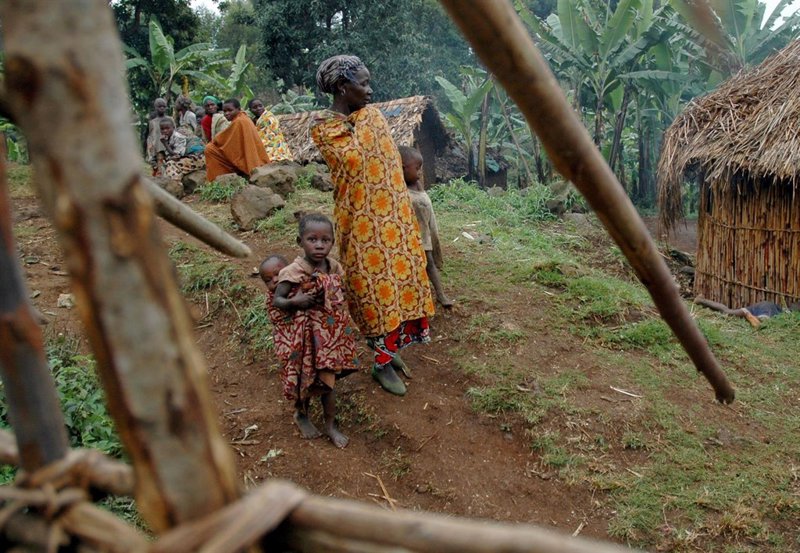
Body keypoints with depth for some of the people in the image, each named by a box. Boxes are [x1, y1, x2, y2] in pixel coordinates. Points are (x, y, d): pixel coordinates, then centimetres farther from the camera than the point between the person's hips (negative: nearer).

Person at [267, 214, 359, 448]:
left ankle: (330, 425, 30)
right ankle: (301, 414, 42)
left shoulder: (334, 267, -4)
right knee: (305, 380, 13)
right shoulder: (294, 272, -20)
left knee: (327, 380, 12)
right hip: (303, 336, -4)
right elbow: (276, 300, -15)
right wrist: (294, 302, -32)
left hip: (329, 334, 4)